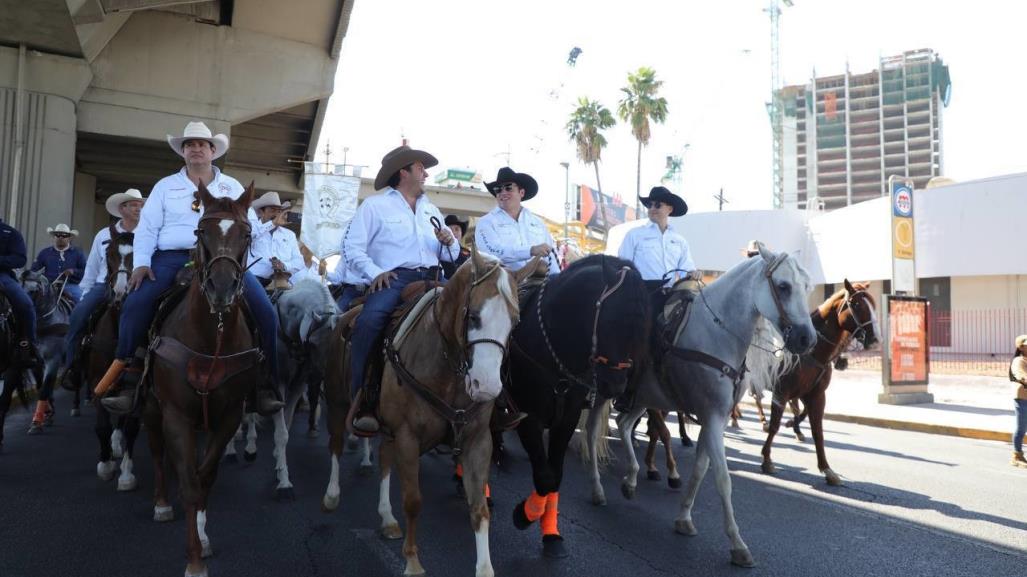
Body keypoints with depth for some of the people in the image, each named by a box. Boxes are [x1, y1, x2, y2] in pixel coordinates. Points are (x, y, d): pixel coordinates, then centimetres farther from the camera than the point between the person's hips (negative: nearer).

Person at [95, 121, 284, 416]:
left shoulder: (233, 187, 19)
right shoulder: (165, 186, 17)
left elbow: (250, 225, 15)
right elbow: (147, 228, 10)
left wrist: (270, 225, -8)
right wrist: (141, 263, -5)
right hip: (173, 258, 0)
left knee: (265, 311, -21)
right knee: (135, 305, -25)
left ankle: (265, 386, -12)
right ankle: (127, 383, -15)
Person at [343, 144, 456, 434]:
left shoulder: (431, 209, 25)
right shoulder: (375, 205, 8)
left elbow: (449, 255, 27)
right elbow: (351, 247, 0)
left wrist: (448, 243, 4)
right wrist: (375, 273, -14)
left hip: (431, 279, 5)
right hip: (394, 279, -5)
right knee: (369, 321, -32)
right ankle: (362, 404, -26)